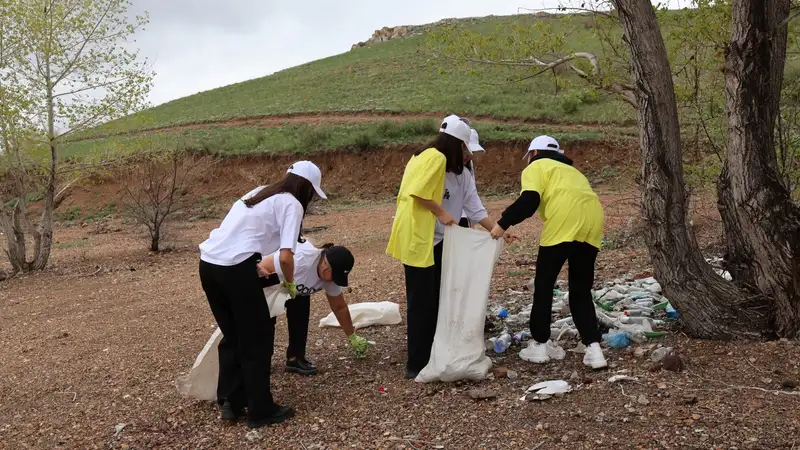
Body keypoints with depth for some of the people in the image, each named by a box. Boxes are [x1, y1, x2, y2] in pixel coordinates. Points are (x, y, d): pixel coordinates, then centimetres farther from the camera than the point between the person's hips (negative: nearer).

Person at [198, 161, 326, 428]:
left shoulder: (259, 192, 24)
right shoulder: (291, 204, 1)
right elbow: (285, 257, -10)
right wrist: (290, 283, 9)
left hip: (208, 263, 8)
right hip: (234, 268, -8)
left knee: (232, 336, 23)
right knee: (258, 339, 9)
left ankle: (229, 403, 29)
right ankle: (261, 411, 18)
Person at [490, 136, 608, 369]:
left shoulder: (536, 167, 15)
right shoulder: (571, 171, 36)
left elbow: (529, 201, -4)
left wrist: (503, 223, 3)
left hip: (564, 225, -6)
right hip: (592, 223, 7)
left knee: (543, 285, 8)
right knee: (581, 290, 14)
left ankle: (539, 345, 14)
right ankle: (593, 348, 3)